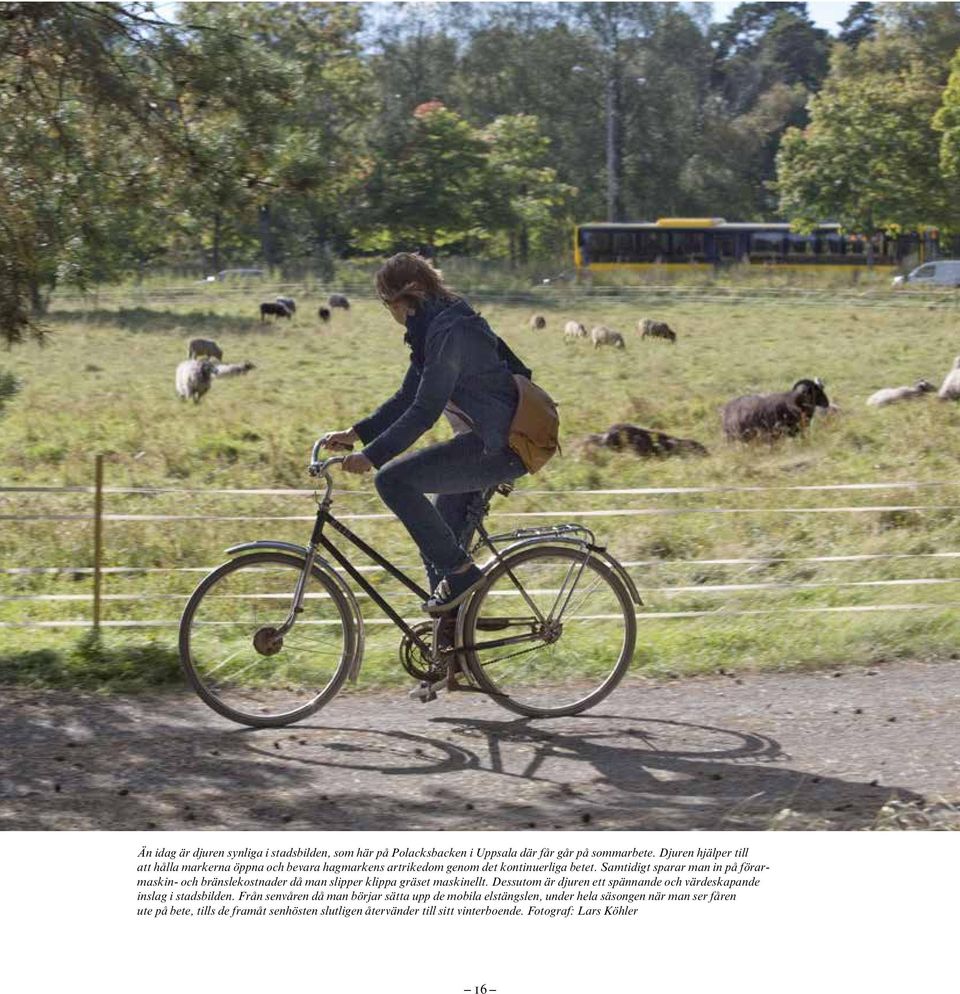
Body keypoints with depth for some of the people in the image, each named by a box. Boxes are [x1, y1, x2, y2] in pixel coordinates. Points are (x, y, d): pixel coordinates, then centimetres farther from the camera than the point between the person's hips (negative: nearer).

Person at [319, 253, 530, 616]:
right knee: (434, 542, 13)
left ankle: (459, 571, -11)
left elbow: (425, 410, -23)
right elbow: (408, 398, 19)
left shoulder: (449, 331, -18)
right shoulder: (432, 329, 14)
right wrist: (356, 433, 11)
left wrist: (372, 456, -23)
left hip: (497, 448, -10)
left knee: (393, 479, -19)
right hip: (483, 442, 10)